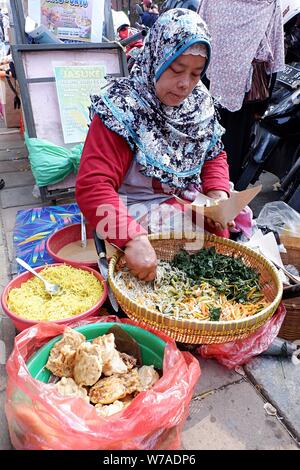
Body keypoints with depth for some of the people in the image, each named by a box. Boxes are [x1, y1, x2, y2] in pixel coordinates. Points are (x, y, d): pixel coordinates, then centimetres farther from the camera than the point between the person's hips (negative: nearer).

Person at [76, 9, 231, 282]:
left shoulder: (200, 102, 1)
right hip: (138, 216, -6)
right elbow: (92, 187, -27)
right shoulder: (123, 108, -18)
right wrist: (134, 239, -41)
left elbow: (214, 156, 12)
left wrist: (218, 194, -9)